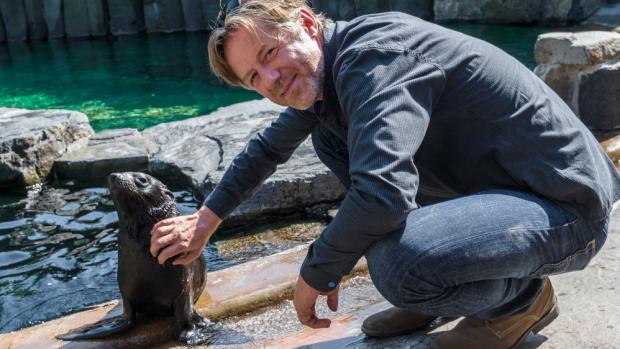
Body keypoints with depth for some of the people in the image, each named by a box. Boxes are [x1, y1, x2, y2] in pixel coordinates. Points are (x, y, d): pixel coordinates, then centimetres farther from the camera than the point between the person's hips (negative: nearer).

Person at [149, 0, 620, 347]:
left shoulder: (372, 52, -23)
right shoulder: (325, 70, 6)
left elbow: (382, 195, -35)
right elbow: (269, 148, 21)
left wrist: (316, 275, -17)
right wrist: (205, 220, 23)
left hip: (566, 205, -9)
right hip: (494, 185, 9)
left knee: (397, 262, -36)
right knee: (332, 132, 7)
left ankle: (521, 296, -2)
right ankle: (426, 294, 11)